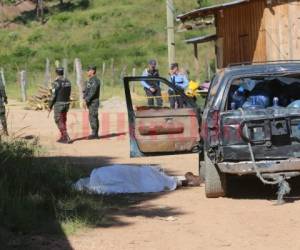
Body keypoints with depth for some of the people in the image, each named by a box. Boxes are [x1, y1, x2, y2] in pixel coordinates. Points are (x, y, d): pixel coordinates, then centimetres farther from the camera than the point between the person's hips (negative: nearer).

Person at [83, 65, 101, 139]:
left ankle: (94, 134, -9)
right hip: (91, 102, 10)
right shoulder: (90, 80, 17)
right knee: (93, 117, 11)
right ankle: (95, 134, 14)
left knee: (92, 117, -10)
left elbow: (93, 92, -21)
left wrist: (87, 99, -19)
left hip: (93, 102, -10)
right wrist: (84, 97, 6)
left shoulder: (95, 80, -15)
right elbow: (87, 90, 21)